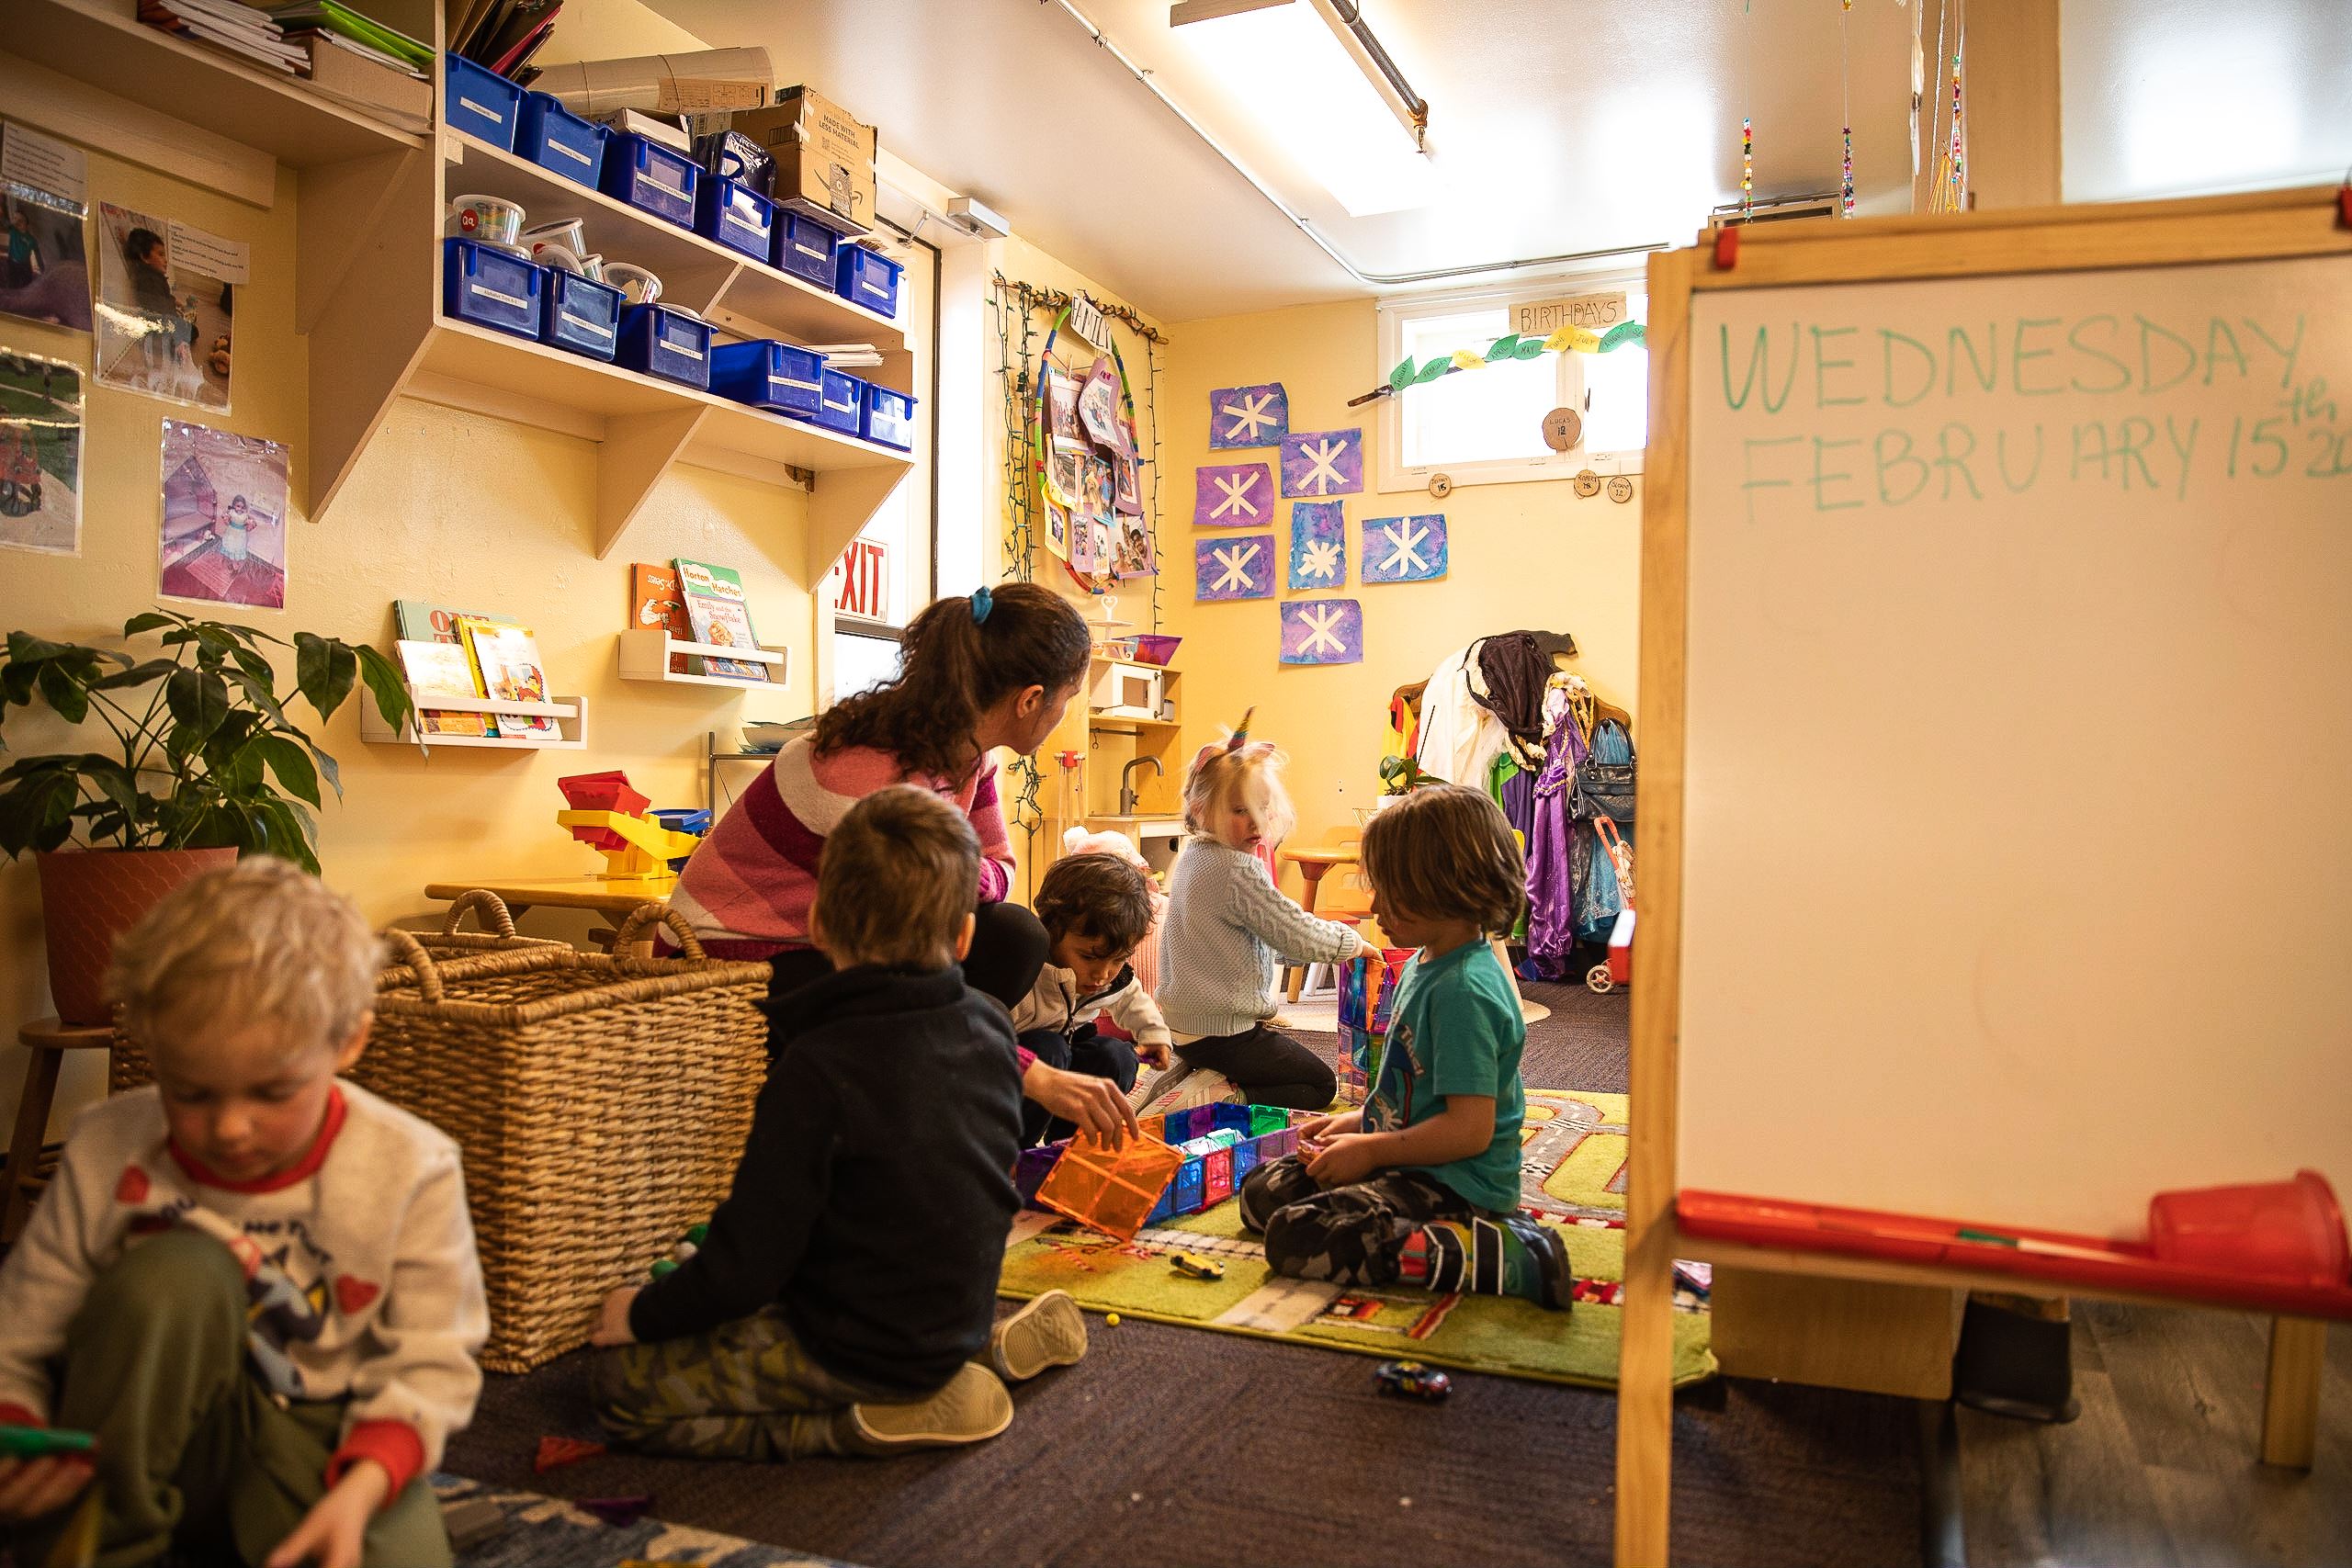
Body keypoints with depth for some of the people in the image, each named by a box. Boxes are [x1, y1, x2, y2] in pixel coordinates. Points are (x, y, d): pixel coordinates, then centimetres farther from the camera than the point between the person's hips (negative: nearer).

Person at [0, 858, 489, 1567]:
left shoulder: (409, 1170, -15)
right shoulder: (108, 1151, -10)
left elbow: (431, 1364, -12)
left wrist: (361, 1488, -29)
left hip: (324, 1441, -1)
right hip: (164, 1439, 2)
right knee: (178, 1270, -28)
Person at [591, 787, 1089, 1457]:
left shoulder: (818, 1070, -25)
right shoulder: (991, 1027, -5)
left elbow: (747, 1263, -21)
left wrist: (644, 1314, -4)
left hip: (861, 1350, -7)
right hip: (957, 1314, 7)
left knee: (623, 1390, 2)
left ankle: (872, 1423, -7)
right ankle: (987, 1349, 17)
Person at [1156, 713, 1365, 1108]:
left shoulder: (1192, 856, 7)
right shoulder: (1239, 871, -24)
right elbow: (1299, 936, -18)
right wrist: (1353, 941, 1)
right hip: (1224, 1032, -10)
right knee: (1322, 1085, 5)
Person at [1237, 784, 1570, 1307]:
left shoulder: (1463, 990, -23)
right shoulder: (1425, 964, 10)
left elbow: (1470, 1129, -26)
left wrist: (1370, 1150, -16)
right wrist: (1360, 1122, 10)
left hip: (1454, 1182, -11)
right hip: (1414, 1163, 11)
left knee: (1293, 1237, -24)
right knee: (1261, 1193, 12)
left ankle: (1505, 1257, -19)